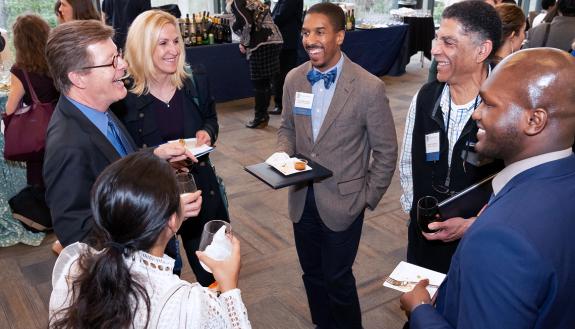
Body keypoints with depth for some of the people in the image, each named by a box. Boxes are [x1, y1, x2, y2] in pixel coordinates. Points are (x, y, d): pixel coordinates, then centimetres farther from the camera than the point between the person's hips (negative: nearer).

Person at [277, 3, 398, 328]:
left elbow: (386, 151, -9)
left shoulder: (369, 87, -17)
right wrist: (284, 155, -7)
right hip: (302, 197, 5)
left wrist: (369, 198, -7)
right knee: (312, 273, 20)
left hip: (342, 200, -5)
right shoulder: (294, 79, -2)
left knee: (337, 278, 9)